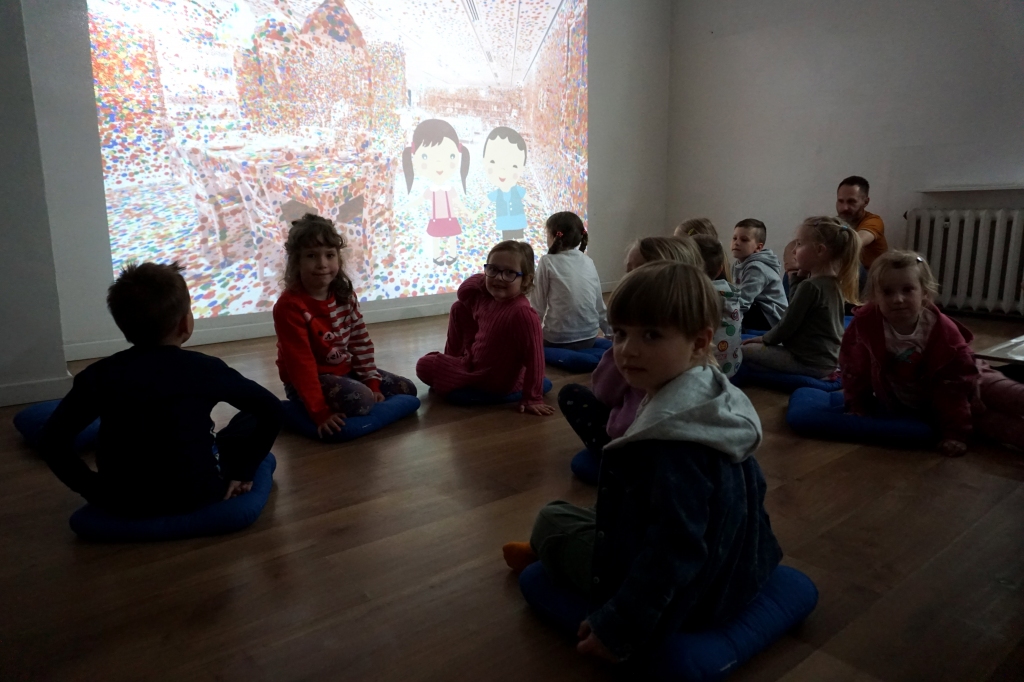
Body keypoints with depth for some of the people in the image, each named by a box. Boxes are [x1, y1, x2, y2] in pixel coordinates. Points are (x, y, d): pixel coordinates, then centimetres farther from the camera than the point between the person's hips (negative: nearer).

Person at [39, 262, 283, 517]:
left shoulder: (99, 375, -5)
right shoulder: (205, 368, -11)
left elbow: (52, 440, -7)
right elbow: (272, 410, -9)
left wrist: (94, 488, 4)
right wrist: (242, 473, 0)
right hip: (197, 494, -3)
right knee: (252, 419, 15)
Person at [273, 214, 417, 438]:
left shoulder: (345, 294, -3)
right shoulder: (289, 306, -24)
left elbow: (361, 342, 0)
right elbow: (301, 364, -26)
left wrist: (372, 383, -7)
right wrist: (320, 413, -29)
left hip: (347, 370, 7)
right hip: (311, 379, -7)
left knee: (407, 390, 3)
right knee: (361, 400, -33)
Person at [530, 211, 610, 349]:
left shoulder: (548, 262, -7)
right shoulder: (588, 262, 6)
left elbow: (539, 303, -5)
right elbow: (599, 304, 11)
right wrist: (611, 332, 22)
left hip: (558, 340, -5)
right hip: (590, 337, 5)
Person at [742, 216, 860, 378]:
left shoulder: (810, 286, -20)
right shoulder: (834, 282, 7)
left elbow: (787, 325, -14)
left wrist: (764, 339, 1)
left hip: (809, 363, -10)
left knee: (743, 351, -9)